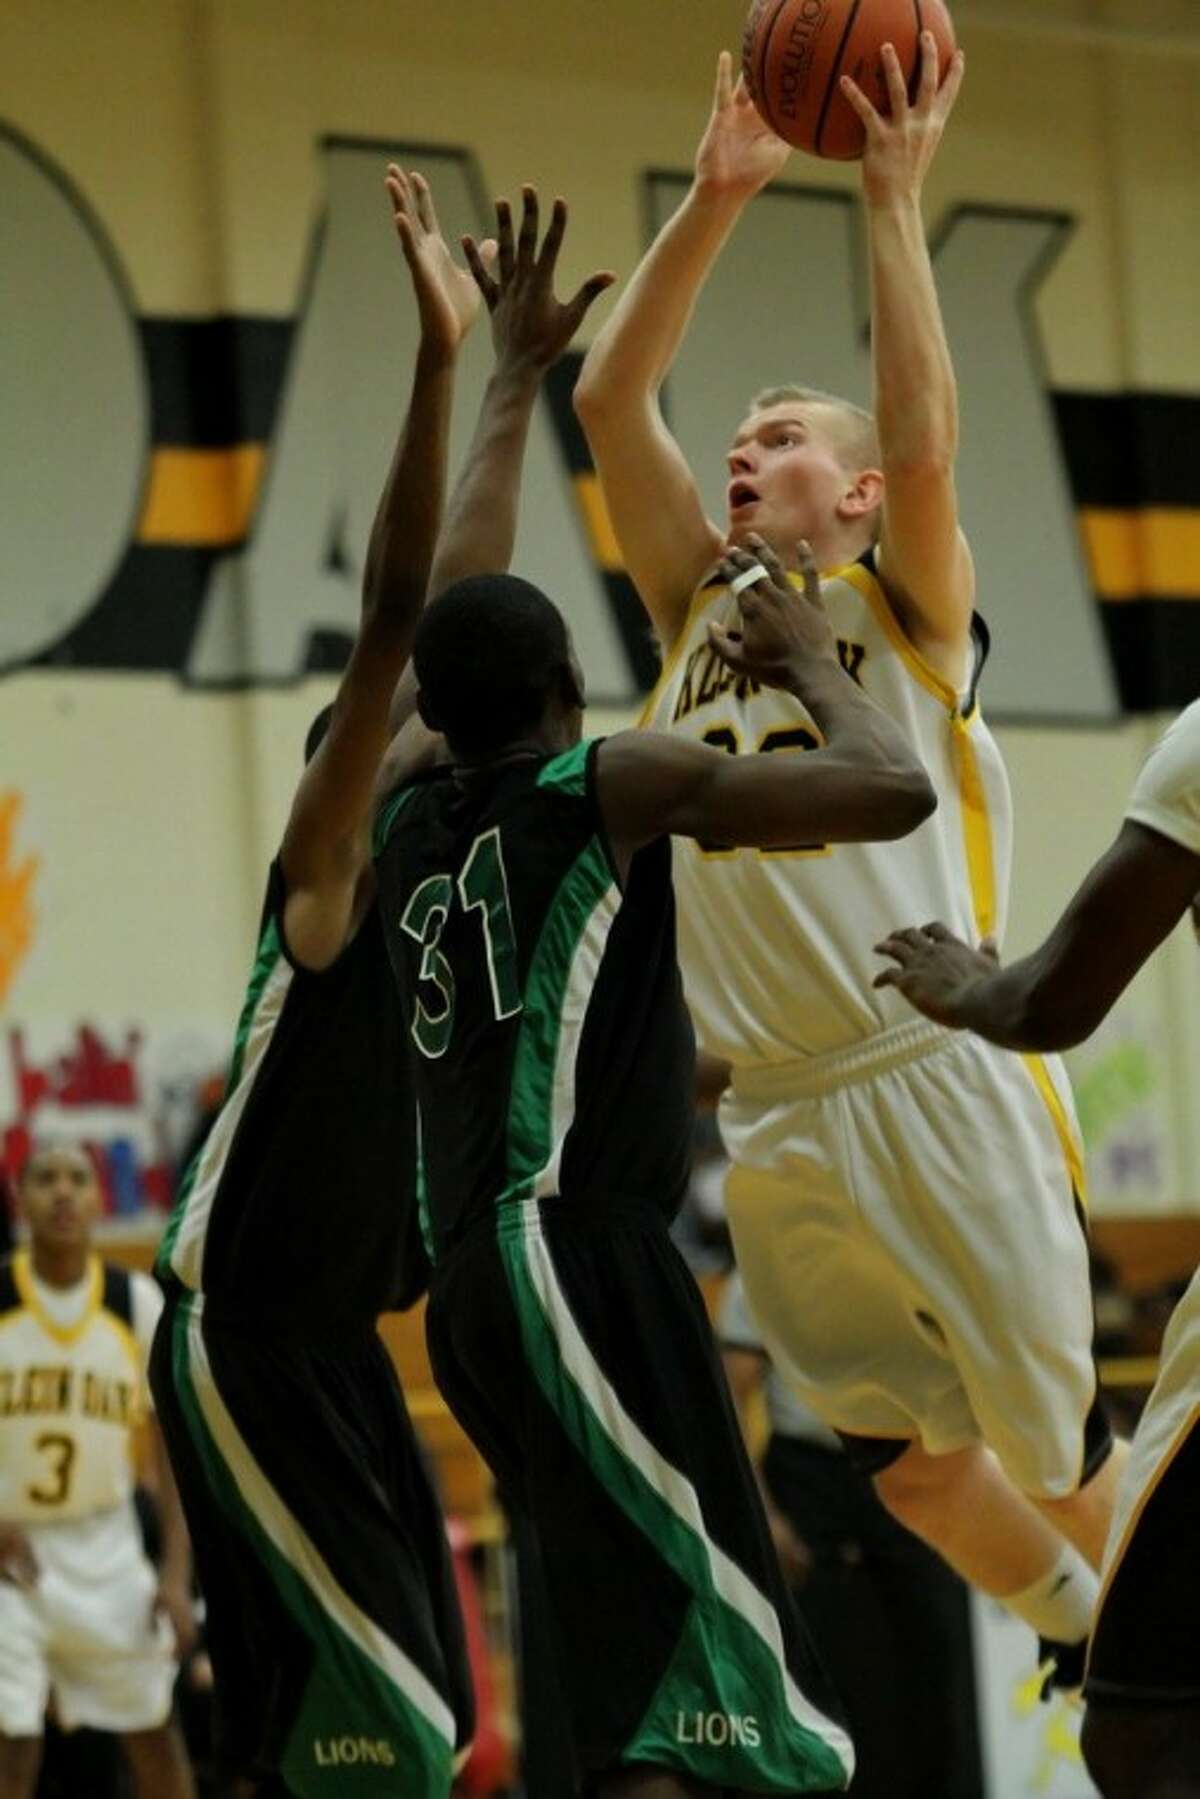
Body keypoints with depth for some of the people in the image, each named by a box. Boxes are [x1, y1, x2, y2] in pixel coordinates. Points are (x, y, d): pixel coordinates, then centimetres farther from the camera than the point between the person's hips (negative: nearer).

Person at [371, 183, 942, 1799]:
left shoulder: (409, 814, 17)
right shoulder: (614, 784, -2)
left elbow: (453, 608, 33)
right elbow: (895, 790, -6)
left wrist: (517, 379, 41)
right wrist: (810, 663, 12)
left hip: (479, 1280, 9)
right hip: (578, 1255, -9)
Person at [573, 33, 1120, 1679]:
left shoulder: (902, 609, 5)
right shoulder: (703, 608, 18)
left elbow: (924, 438, -15)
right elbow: (608, 401, 10)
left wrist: (894, 199, -12)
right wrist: (716, 198, 3)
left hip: (939, 1088, -5)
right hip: (775, 1123, 5)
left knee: (1061, 1453, -3)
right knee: (907, 1468, 11)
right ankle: (1097, 1650, 30)